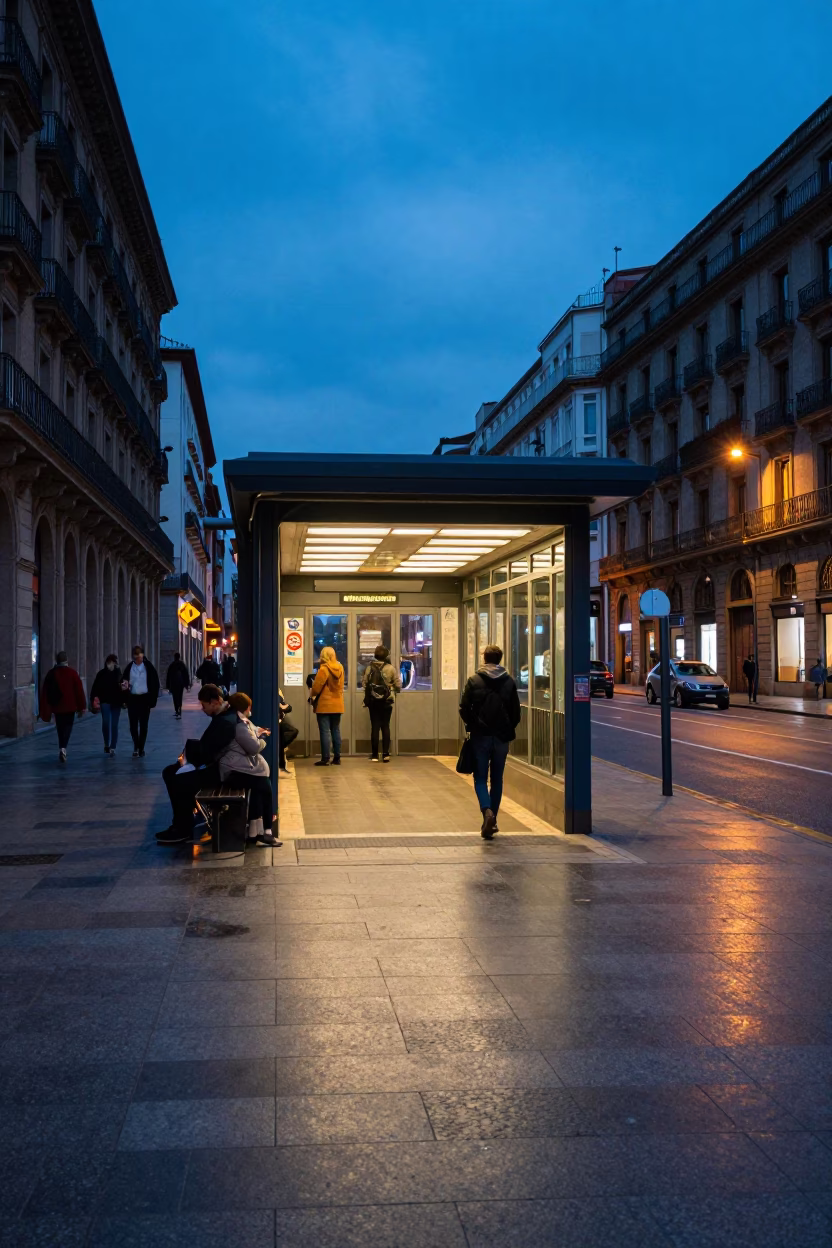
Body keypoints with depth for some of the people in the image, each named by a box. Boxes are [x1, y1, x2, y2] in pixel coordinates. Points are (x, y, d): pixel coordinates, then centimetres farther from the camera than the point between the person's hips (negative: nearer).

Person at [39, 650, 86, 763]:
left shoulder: (51, 673, 4)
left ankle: (61, 749, 15)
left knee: (60, 728, 14)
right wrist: (82, 707, 1)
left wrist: (45, 711, 10)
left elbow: (44, 692, 5)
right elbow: (79, 690, -5)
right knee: (68, 726, 2)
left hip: (56, 707, 2)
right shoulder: (72, 672, -4)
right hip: (70, 706, -2)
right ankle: (63, 748, -19)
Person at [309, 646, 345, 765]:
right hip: (337, 705, 6)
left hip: (324, 705, -6)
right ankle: (337, 757, 14)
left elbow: (316, 687, -15)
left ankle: (325, 758, -5)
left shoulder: (324, 669, -15)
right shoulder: (340, 668, 5)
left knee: (325, 732, -3)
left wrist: (311, 694, 6)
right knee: (336, 731, 12)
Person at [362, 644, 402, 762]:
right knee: (385, 727, 8)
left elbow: (364, 683, -2)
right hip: (387, 701, -1)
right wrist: (396, 690, 19)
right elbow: (398, 684, -4)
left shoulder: (369, 667, -3)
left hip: (372, 701, 1)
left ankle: (374, 755, 4)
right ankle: (385, 754, 1)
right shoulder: (390, 668, -8)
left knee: (375, 727, 5)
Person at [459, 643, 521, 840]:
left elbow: (464, 709, -6)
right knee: (497, 779, 13)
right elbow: (516, 712, 3)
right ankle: (492, 820, 15)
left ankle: (487, 811, -19)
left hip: (480, 736, -2)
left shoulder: (473, 681, -5)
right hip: (502, 737, 2)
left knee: (480, 778, 5)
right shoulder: (509, 682, 1)